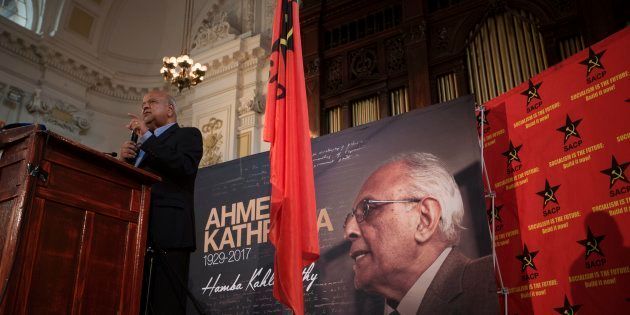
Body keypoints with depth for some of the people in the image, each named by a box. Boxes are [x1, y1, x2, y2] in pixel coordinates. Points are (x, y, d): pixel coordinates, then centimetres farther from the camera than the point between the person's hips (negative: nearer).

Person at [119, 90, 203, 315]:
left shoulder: (187, 135, 10)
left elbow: (185, 167, -11)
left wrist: (147, 136, -7)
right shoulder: (142, 144, 30)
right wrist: (124, 159, 7)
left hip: (168, 233, -6)